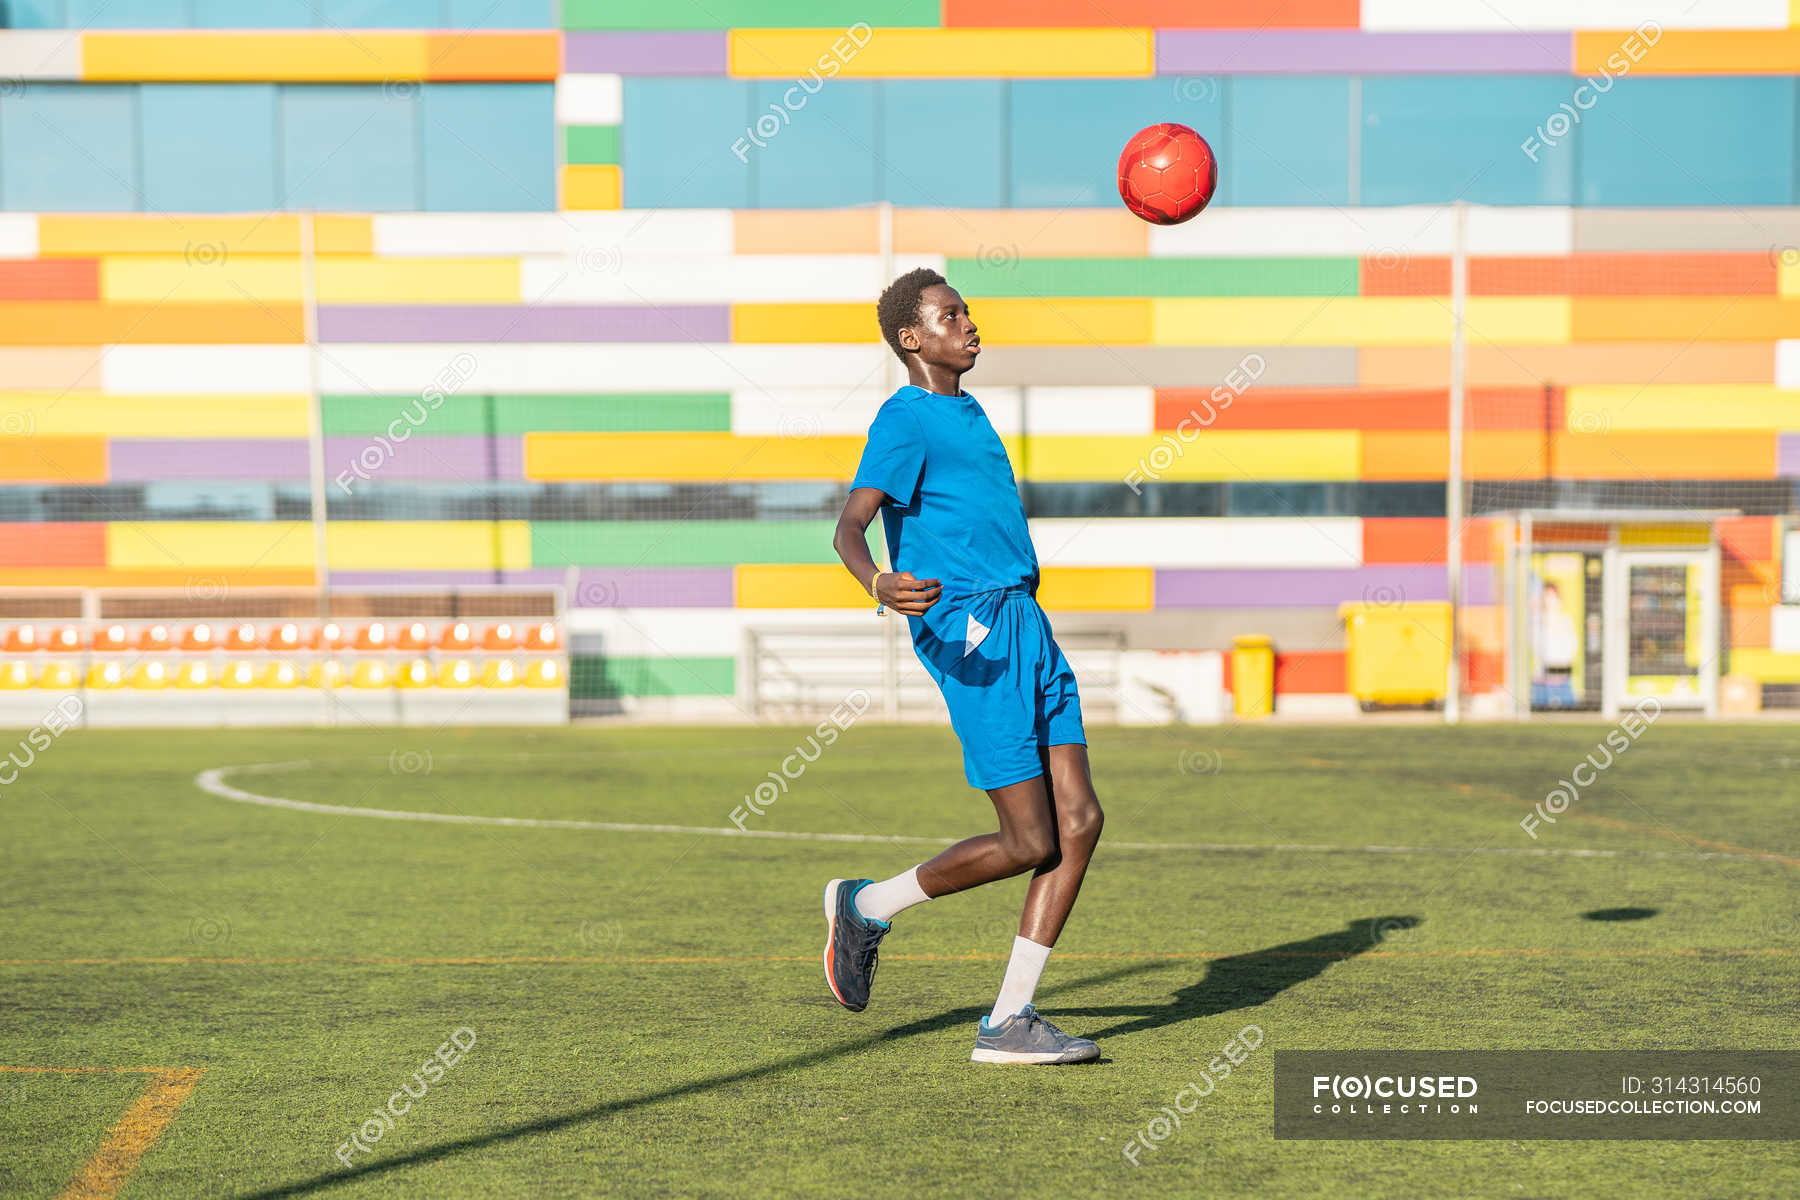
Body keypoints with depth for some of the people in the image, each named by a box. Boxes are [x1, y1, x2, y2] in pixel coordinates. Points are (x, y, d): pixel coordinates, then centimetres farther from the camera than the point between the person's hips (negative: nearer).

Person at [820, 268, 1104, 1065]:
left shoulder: (968, 413, 20)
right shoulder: (904, 421, -8)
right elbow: (849, 526, -20)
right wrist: (877, 584, -41)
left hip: (1023, 622, 9)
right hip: (970, 632, -9)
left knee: (1079, 820, -1)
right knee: (1030, 842, -8)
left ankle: (1009, 1021, 2)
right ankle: (866, 907, 12)